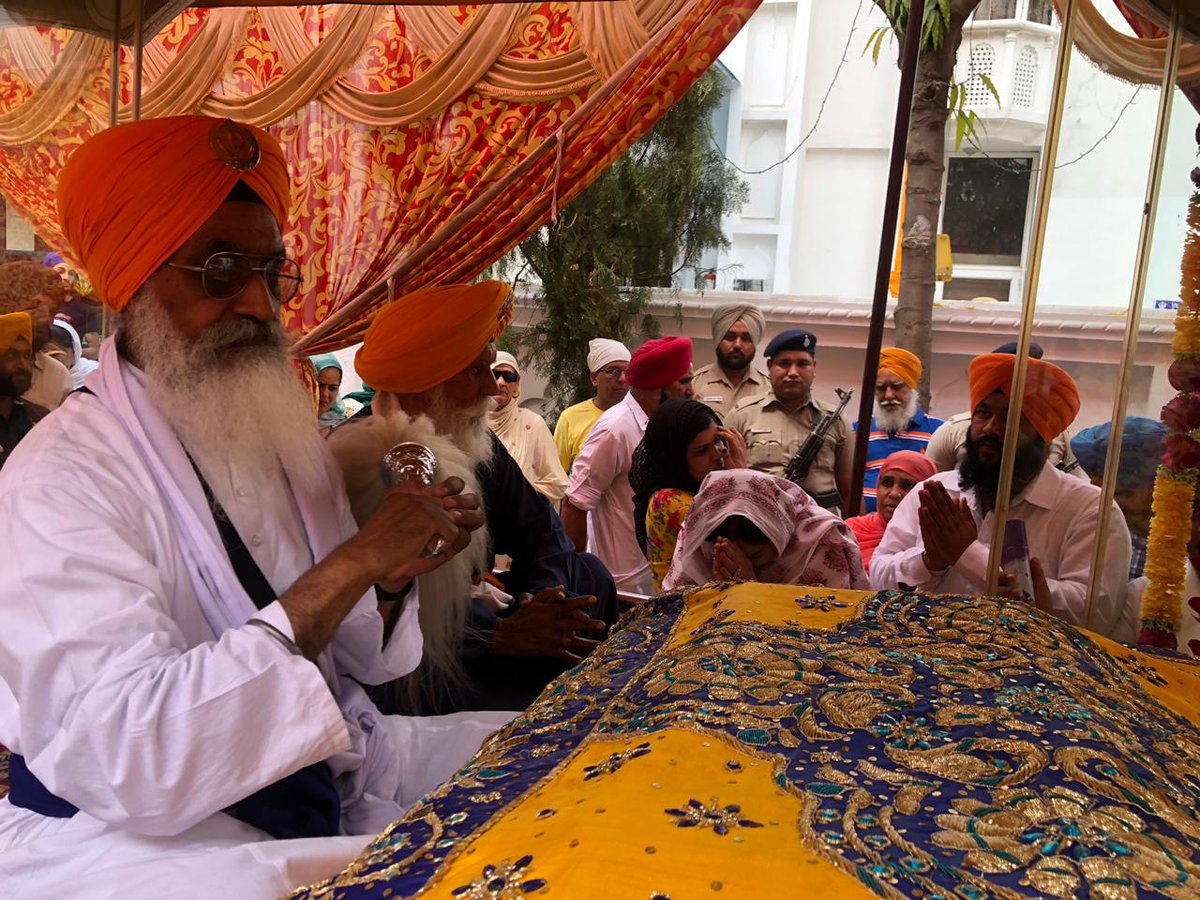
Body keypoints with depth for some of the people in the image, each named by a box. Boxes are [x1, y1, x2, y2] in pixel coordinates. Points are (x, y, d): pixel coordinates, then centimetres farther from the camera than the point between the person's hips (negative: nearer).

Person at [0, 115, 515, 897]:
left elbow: (356, 661, 8)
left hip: (329, 769, 7)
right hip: (144, 834, -7)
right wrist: (349, 565, -30)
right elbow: (128, 760, -30)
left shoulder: (284, 437, 4)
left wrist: (398, 569, -13)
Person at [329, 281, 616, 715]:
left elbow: (539, 526, 7)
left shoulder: (477, 443, 4)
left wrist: (547, 597, -13)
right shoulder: (355, 459, -22)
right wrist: (499, 633, -31)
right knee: (542, 682, -26)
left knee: (586, 574, 5)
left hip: (471, 611, 8)